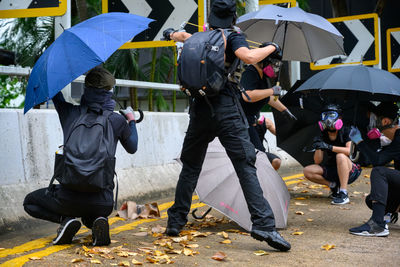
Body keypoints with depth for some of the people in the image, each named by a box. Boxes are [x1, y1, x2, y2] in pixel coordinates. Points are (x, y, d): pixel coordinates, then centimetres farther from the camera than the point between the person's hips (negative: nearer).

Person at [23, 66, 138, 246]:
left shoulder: (70, 113, 0)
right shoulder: (117, 120, 0)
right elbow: (132, 149, 18)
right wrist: (132, 121, 34)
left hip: (69, 197, -1)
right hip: (102, 202, 2)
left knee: (30, 202, 27)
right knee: (90, 217, 38)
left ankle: (65, 219, 0)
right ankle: (98, 222, 0)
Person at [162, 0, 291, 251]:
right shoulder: (233, 37, -1)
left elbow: (186, 37, 37)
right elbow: (248, 56, -20)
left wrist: (172, 34, 59)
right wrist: (271, 47, -2)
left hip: (200, 110, 5)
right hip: (226, 110, -5)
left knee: (190, 167, 17)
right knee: (246, 167, -9)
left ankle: (176, 221, 23)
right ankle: (264, 224, -17)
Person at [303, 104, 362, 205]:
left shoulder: (346, 131, -10)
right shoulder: (323, 136, 0)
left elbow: (350, 151, -29)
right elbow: (317, 162, -4)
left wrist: (330, 147, -37)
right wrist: (318, 148, -24)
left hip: (350, 171, -5)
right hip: (332, 170, 5)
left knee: (340, 156, -36)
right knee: (307, 171, -13)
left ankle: (344, 195, -34)